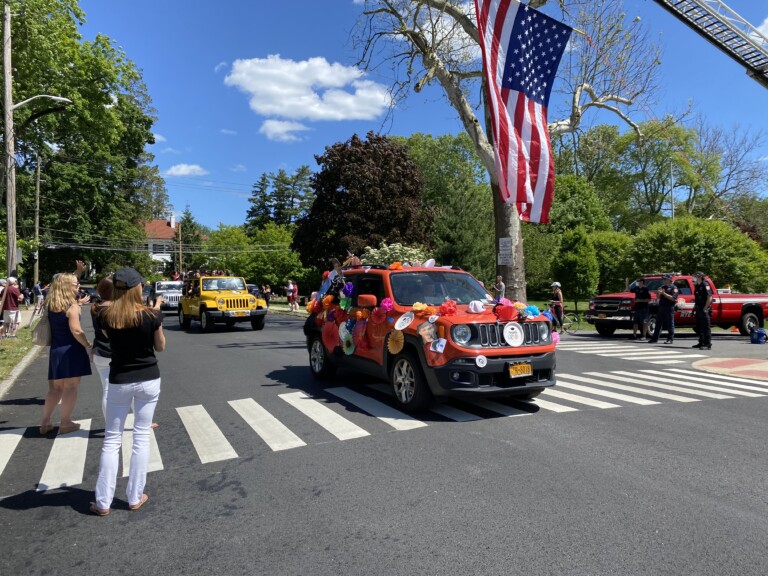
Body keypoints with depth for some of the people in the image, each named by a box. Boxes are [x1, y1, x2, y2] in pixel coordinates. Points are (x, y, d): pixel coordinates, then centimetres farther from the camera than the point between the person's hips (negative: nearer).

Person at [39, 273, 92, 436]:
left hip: (55, 350, 7)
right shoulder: (72, 306, -14)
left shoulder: (50, 305, 8)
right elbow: (76, 331, -18)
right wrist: (89, 346, -8)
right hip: (71, 350, -7)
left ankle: (45, 422, 20)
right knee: (71, 387, 2)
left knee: (55, 388, 17)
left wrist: (77, 303, 18)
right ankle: (65, 424, 8)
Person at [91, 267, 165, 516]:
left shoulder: (105, 315, -7)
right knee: (141, 437, 9)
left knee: (112, 440, 12)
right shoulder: (151, 315, -13)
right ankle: (135, 497, 18)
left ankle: (103, 502, 17)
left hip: (119, 382, 1)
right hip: (148, 380, -1)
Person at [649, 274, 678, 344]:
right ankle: (655, 338, 10)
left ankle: (670, 339, 7)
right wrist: (659, 293, -3)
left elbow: (673, 298, -15)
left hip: (669, 308, -6)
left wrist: (664, 293, -17)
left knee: (670, 324, -1)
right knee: (658, 324, 7)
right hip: (661, 307, 7)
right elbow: (658, 297, 19)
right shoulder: (662, 287, 17)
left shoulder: (673, 288, -4)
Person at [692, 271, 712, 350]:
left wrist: (705, 308, -18)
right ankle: (701, 343, 24)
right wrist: (695, 308, 16)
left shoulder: (705, 285, -11)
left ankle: (708, 344, -6)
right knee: (699, 327, 15)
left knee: (706, 327, -7)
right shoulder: (697, 286, 16)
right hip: (698, 309, 9)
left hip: (704, 310, -9)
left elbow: (709, 297, -16)